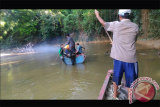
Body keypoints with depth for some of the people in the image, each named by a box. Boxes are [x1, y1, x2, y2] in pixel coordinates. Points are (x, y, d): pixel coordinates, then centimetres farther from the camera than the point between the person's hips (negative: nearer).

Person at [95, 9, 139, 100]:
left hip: (118, 57, 2)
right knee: (131, 79, 9)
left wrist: (97, 15, 30)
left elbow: (103, 23, 11)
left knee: (116, 76, 21)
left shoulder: (116, 25, -4)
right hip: (130, 58, -1)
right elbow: (134, 40, 13)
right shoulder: (135, 27, 0)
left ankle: (115, 94, 40)